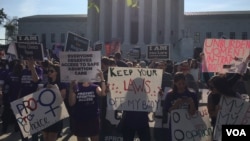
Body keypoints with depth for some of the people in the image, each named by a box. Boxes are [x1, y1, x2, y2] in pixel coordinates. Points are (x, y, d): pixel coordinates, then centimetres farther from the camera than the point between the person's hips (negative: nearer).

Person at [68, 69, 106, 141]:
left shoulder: (95, 87, 0)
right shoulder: (76, 87, 0)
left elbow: (103, 93, -20)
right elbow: (71, 103, -8)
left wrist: (102, 79, -26)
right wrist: (71, 88, -17)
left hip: (93, 119, 0)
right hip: (79, 119, 1)